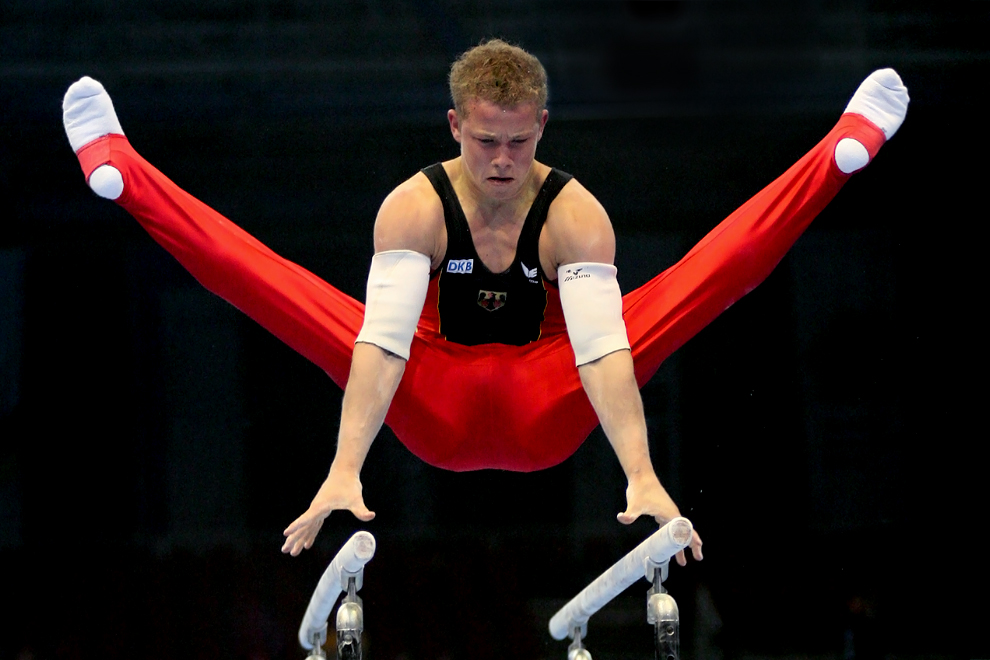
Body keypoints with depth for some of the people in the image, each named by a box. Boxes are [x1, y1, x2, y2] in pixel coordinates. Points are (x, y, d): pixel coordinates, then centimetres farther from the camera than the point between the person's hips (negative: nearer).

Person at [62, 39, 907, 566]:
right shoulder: (415, 205, -17)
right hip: (439, 416, 0)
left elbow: (603, 346, -30)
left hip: (547, 415, 0)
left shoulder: (575, 212, -17)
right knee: (257, 275, -21)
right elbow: (381, 338, -31)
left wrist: (643, 478, -45)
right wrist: (345, 471, -46)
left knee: (728, 263, -17)